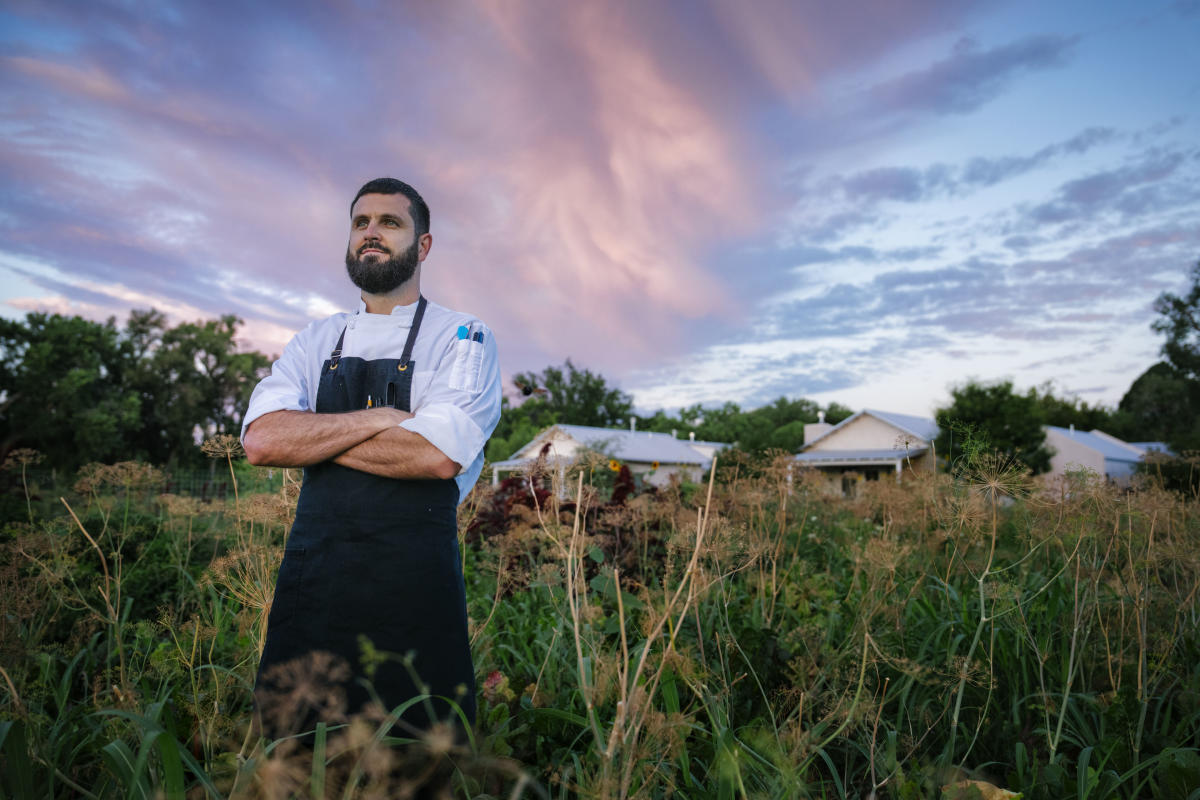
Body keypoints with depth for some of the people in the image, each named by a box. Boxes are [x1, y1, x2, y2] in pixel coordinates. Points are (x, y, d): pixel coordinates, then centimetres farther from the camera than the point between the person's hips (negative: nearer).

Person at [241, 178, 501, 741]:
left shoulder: (463, 339, -1)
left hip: (413, 587, -4)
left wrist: (308, 437, -7)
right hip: (311, 578, 4)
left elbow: (439, 456, -17)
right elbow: (259, 440, -3)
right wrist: (384, 419, -10)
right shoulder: (315, 343, 12)